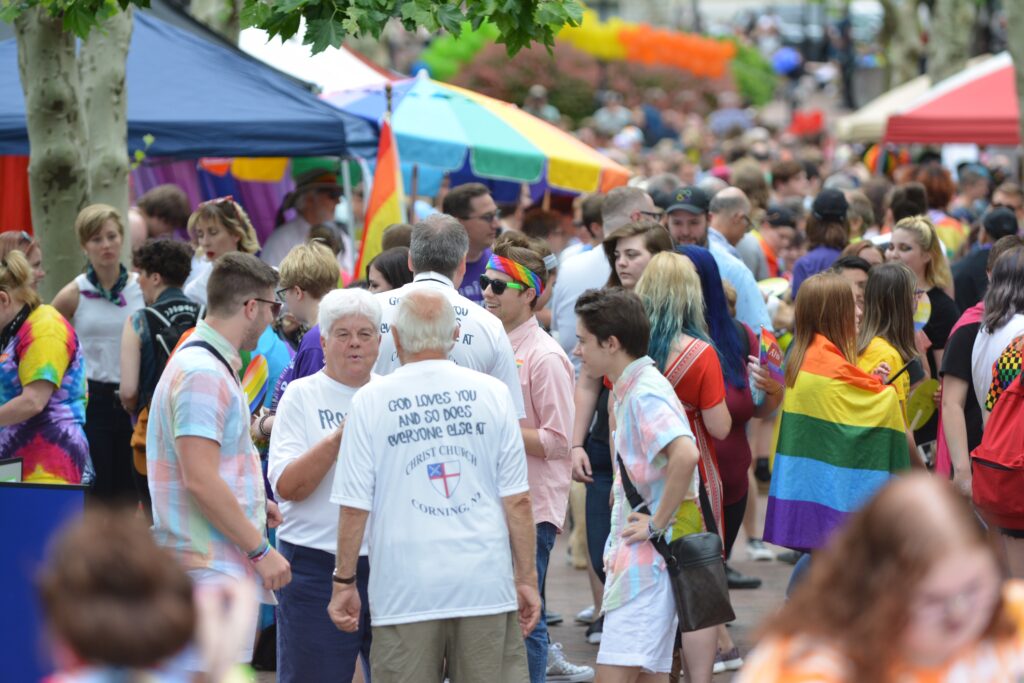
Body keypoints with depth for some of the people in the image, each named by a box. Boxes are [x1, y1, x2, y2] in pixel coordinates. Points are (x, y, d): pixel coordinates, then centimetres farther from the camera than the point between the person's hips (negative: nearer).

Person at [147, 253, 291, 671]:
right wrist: (260, 549, -17)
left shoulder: (209, 365, 17)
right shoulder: (204, 374, -16)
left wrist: (253, 505, 19)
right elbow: (201, 481, -22)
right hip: (213, 570, -11)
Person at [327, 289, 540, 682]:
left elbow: (354, 506, -3)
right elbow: (517, 500, 1)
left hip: (407, 588, -1)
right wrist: (527, 577, 9)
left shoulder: (371, 400, -2)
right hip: (486, 586, 1)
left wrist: (344, 581, 7)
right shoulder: (493, 393, 2)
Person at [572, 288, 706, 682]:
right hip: (636, 556, 10)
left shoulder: (645, 393, -16)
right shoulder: (630, 390, 15)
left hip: (649, 557, -10)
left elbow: (685, 454, -32)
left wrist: (657, 523, -25)